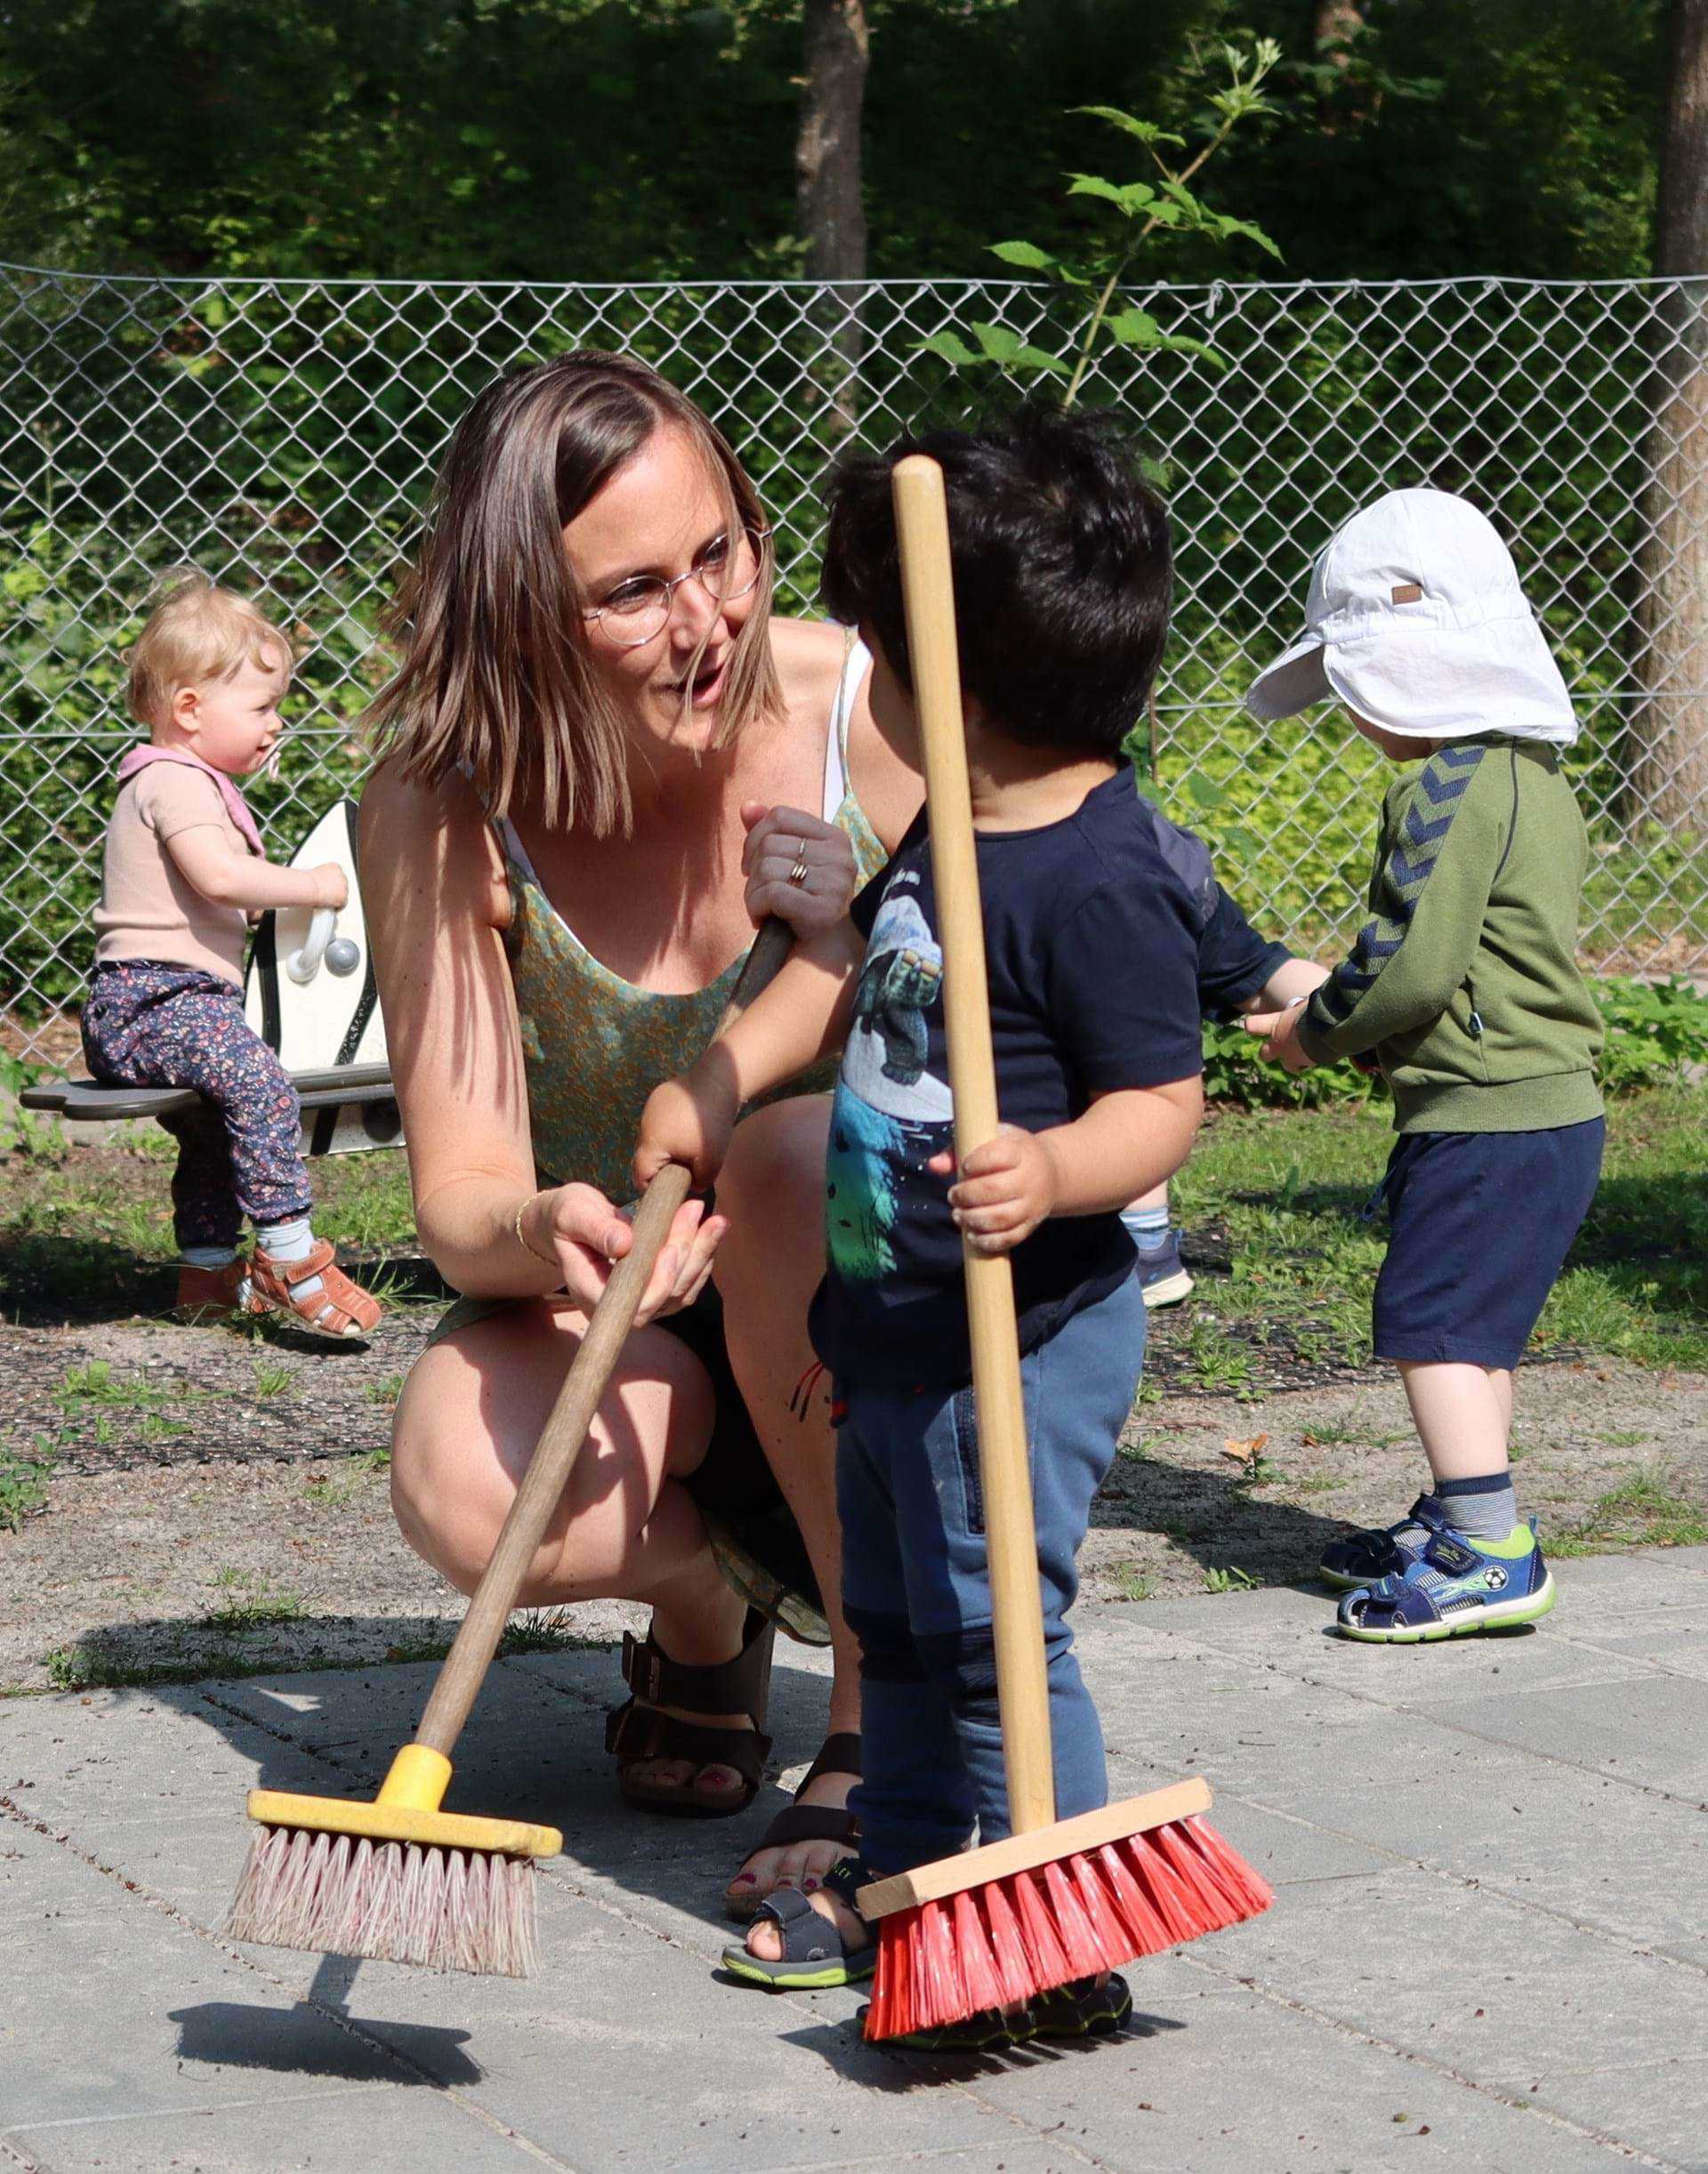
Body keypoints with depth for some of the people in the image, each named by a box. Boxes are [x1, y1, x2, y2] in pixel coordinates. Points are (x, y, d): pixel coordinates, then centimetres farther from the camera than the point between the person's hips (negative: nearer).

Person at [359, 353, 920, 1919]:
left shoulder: (867, 718, -17)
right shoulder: (443, 809, -15)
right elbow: (460, 1188, -19)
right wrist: (543, 1239, -43)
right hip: (620, 1318, 0)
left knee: (797, 1145, -35)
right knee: (471, 1493, -33)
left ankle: (886, 1723, -20)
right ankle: (708, 1595, 6)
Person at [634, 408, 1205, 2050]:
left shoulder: (1102, 880, -23)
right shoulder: (953, 833, 7)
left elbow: (1163, 1101, -23)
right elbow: (846, 965, 22)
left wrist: (1052, 1171, -41)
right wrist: (714, 1081, 11)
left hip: (1020, 1336, -10)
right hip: (896, 1319, 10)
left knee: (990, 1628, -5)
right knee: (893, 1617, 21)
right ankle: (898, 1873, 35)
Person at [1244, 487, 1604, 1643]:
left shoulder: (1448, 789, -17)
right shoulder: (1536, 779, 15)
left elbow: (1413, 965, -21)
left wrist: (1318, 1031, -5)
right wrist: (1335, 1010, 17)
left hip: (1485, 1116, -10)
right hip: (1553, 1105, 10)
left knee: (1431, 1320, -8)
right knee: (1476, 1324, 18)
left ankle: (1489, 1549, -11)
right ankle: (1462, 1523, 27)